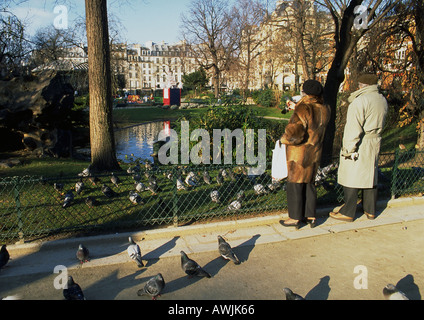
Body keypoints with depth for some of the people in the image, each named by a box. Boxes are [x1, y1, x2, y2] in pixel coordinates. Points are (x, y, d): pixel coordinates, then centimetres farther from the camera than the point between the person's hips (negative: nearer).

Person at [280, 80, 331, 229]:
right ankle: (311, 216, 26)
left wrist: (283, 139, -7)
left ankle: (295, 218, 16)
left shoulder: (303, 109, -22)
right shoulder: (324, 110, 1)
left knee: (295, 185, 5)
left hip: (299, 155, -7)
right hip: (315, 154, 7)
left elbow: (294, 133, -29)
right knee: (309, 184, 18)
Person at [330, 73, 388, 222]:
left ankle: (348, 213, 8)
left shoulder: (360, 101, -17)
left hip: (360, 145, -8)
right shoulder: (383, 100, 9)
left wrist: (348, 149, -17)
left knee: (351, 178, 0)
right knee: (370, 176, 16)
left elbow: (354, 128, -19)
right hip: (375, 143, 8)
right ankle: (370, 210, 27)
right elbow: (379, 123, 15)